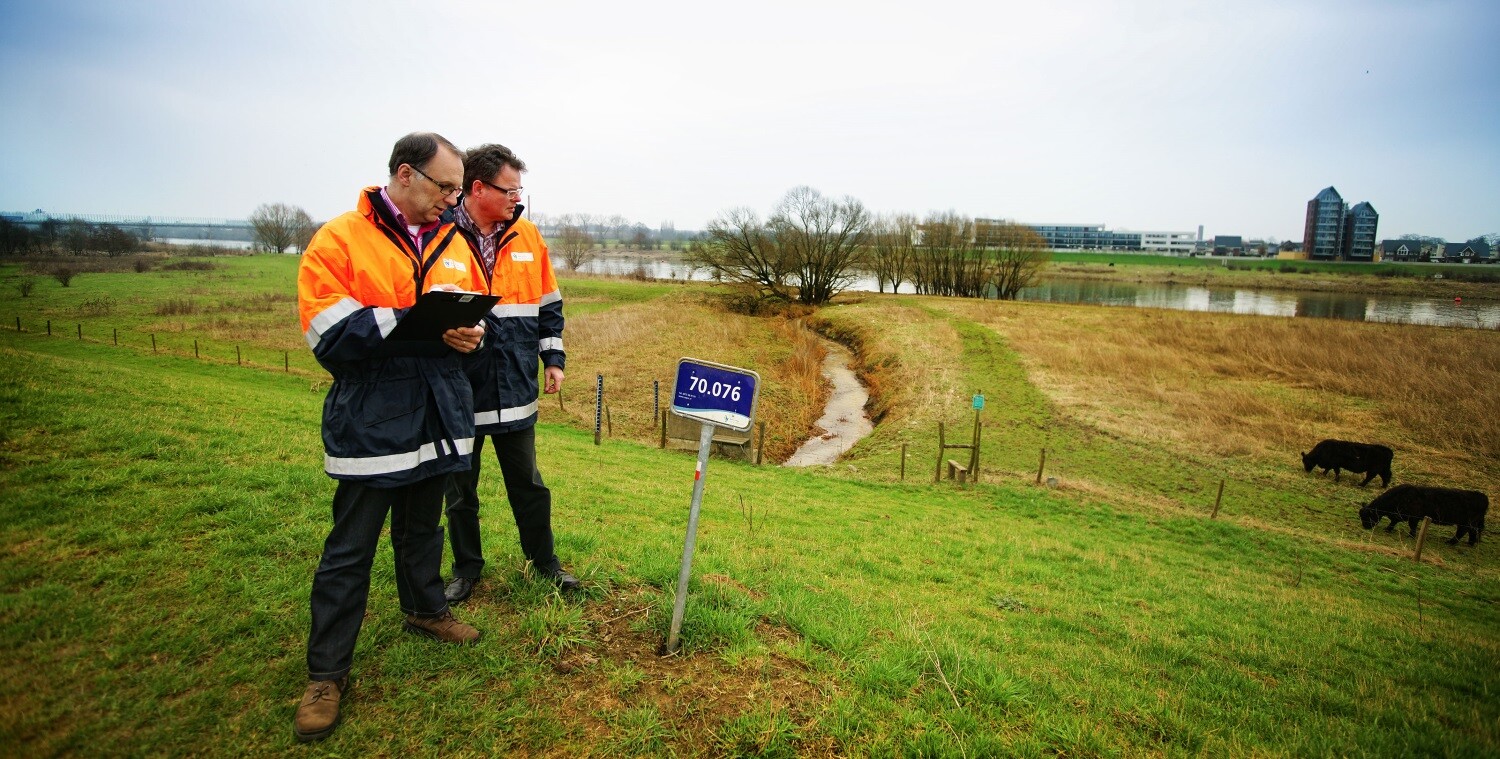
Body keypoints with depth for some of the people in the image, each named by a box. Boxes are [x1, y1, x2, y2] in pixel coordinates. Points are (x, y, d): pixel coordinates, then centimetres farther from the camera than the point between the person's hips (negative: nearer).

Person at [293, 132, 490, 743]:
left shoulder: (454, 244, 7)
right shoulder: (338, 240, -10)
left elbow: (476, 311, 15)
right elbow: (330, 334, -19)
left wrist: (467, 332, -9)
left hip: (438, 416, 5)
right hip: (372, 423, -5)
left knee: (423, 526, 22)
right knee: (350, 550, 4)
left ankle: (425, 609, 43)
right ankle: (326, 673, 19)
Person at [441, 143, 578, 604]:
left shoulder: (527, 236, 4)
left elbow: (548, 304, 11)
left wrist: (553, 358, 8)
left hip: (515, 388, 2)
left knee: (528, 482, 14)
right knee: (460, 488, 14)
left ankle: (544, 559, 32)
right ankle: (467, 567, 33)